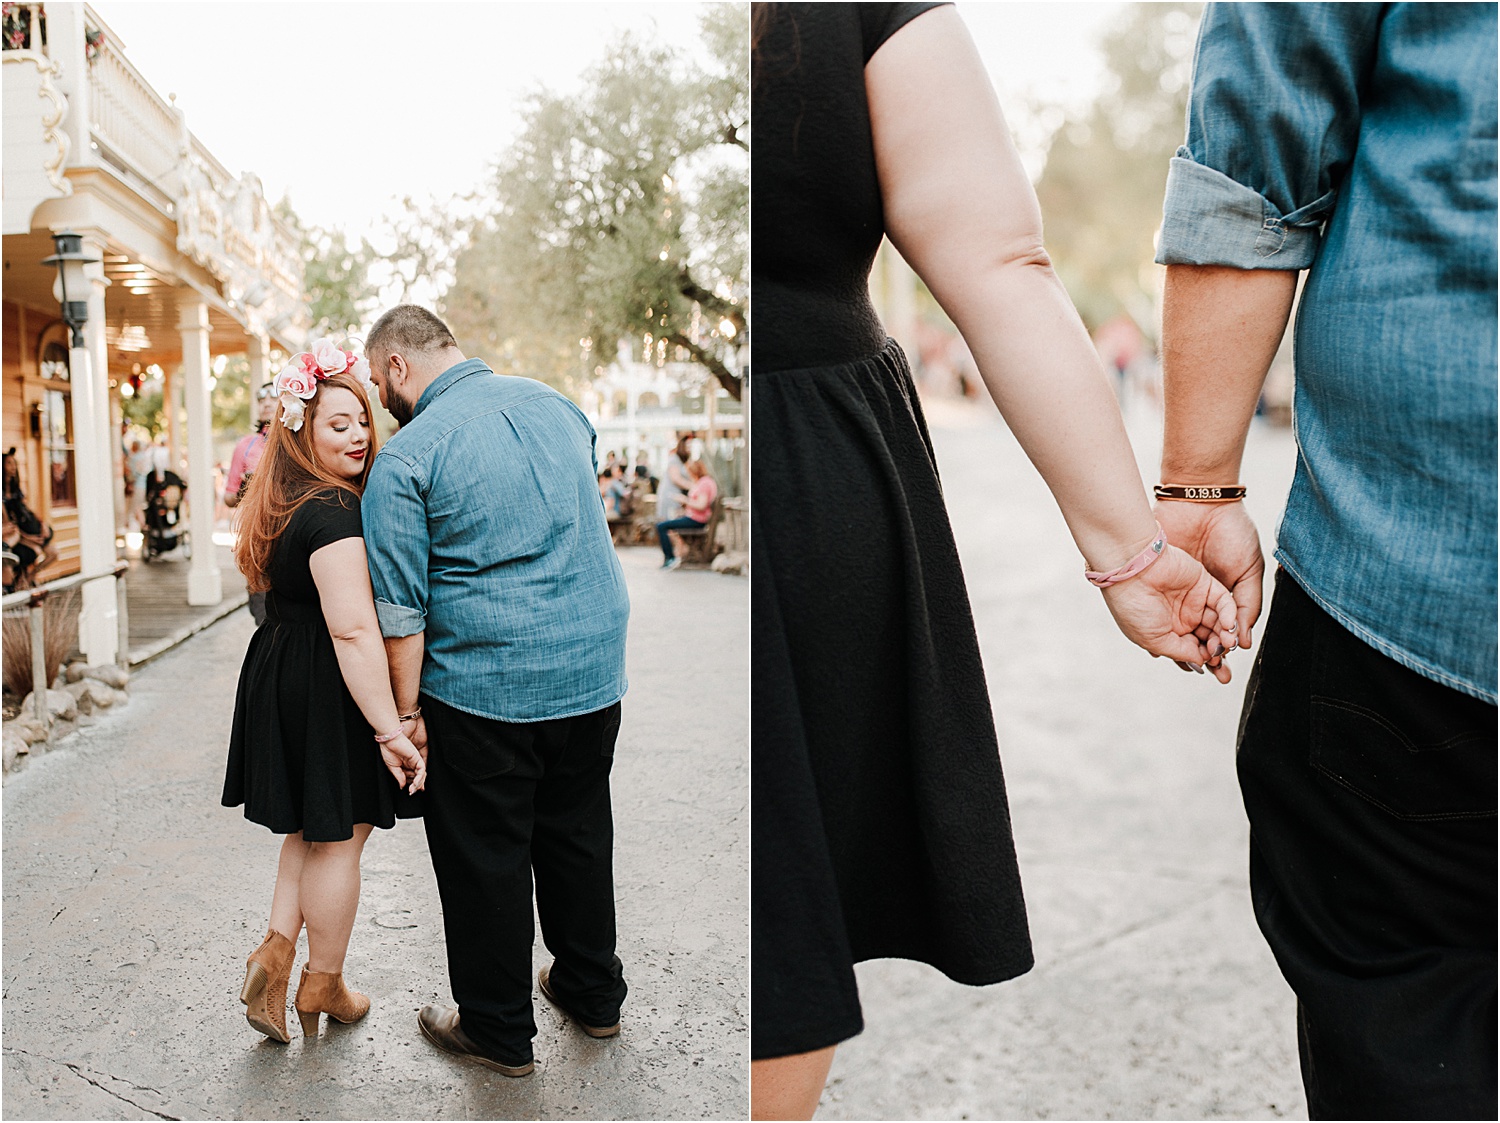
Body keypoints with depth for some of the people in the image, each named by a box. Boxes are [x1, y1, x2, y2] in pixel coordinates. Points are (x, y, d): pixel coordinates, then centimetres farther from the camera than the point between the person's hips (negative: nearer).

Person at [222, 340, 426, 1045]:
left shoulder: (283, 508, 9)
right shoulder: (334, 513, -22)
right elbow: (353, 629, -28)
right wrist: (390, 729, -27)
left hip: (281, 677, 9)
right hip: (327, 694, -9)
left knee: (312, 827, 22)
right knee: (336, 836, 7)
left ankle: (275, 954, 16)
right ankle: (323, 986, 23)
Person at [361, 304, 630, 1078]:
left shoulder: (405, 458, -11)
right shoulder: (554, 404, 7)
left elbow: (401, 608, -13)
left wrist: (407, 711, -5)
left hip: (485, 684, -6)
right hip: (596, 667, 6)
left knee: (485, 855, 10)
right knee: (577, 832, 21)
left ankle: (499, 1030, 25)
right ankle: (592, 992, 37)